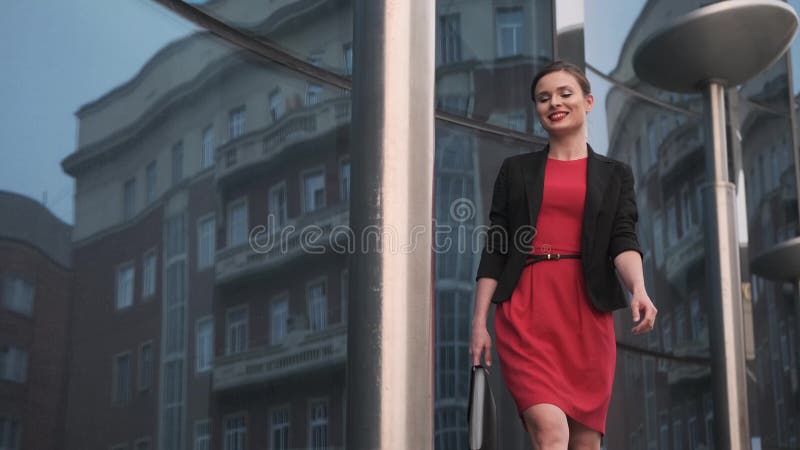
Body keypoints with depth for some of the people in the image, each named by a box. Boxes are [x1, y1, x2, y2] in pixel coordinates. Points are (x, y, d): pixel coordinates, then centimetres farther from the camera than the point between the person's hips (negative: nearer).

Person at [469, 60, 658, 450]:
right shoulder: (516, 170, 15)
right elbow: (494, 249, 11)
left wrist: (638, 290, -20)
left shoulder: (614, 174, 15)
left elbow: (623, 241, 1)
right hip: (526, 312, -1)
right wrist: (479, 322, 2)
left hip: (587, 311, 1)